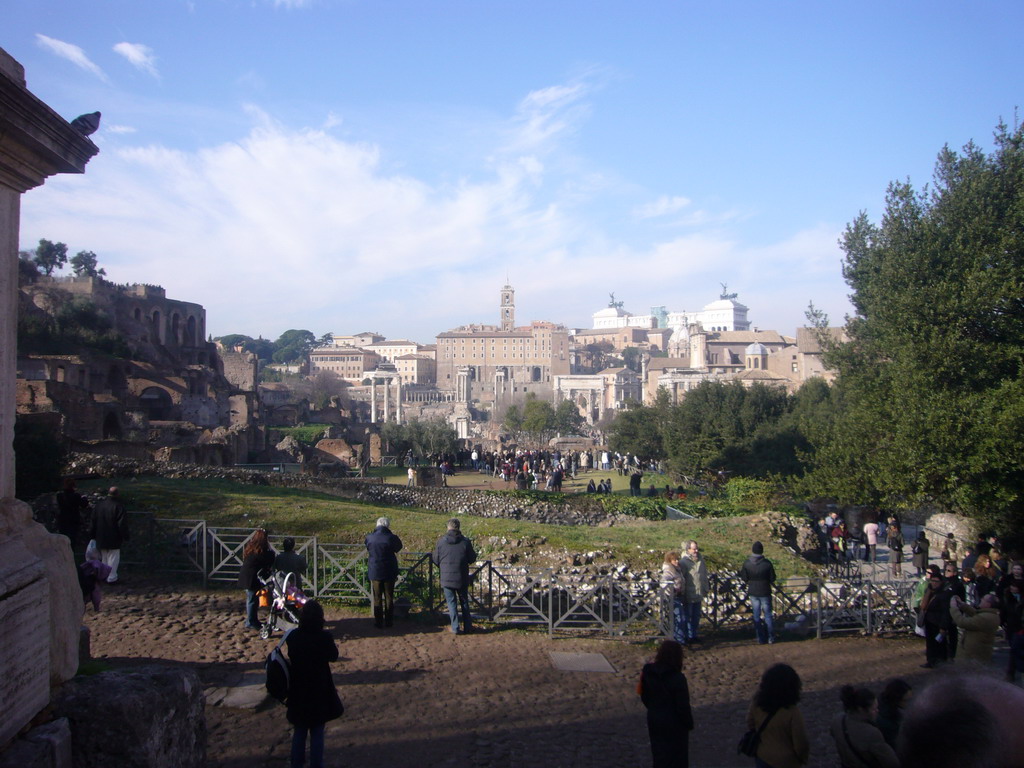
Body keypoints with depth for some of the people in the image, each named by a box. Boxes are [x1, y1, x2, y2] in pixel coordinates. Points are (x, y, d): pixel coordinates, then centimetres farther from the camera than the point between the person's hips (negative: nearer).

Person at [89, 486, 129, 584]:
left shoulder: (99, 505, 5)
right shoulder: (118, 507, -16)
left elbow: (93, 522, 11)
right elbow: (122, 524, -16)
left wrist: (92, 535, 20)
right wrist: (126, 536, -6)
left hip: (101, 538, 6)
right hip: (114, 539, -6)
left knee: (104, 558, 18)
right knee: (113, 558, 0)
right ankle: (112, 578, 0)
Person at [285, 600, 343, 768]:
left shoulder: (293, 636, -12)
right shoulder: (324, 637, -19)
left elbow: (291, 656, 6)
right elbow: (333, 657, -2)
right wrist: (334, 645, 17)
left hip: (298, 690, 3)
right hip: (319, 690, -2)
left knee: (299, 731, 19)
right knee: (317, 732, 12)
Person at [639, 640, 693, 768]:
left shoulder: (647, 672, -7)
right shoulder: (677, 678, -26)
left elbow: (644, 697, 4)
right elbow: (683, 706, -20)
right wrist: (689, 724, -5)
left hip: (654, 721, 6)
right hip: (674, 725, -5)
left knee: (658, 755, 21)